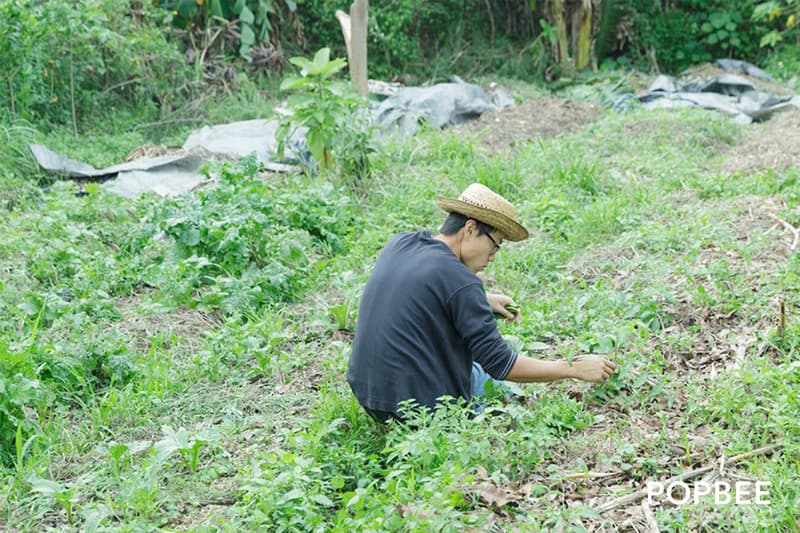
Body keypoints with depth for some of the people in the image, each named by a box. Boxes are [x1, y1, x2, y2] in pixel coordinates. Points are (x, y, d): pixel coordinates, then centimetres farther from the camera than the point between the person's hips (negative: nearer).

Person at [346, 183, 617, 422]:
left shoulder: (398, 244, 2)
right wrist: (575, 369, -9)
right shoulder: (460, 282, -20)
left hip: (365, 392, 6)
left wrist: (484, 301, 20)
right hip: (420, 406, -6)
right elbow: (501, 365, -17)